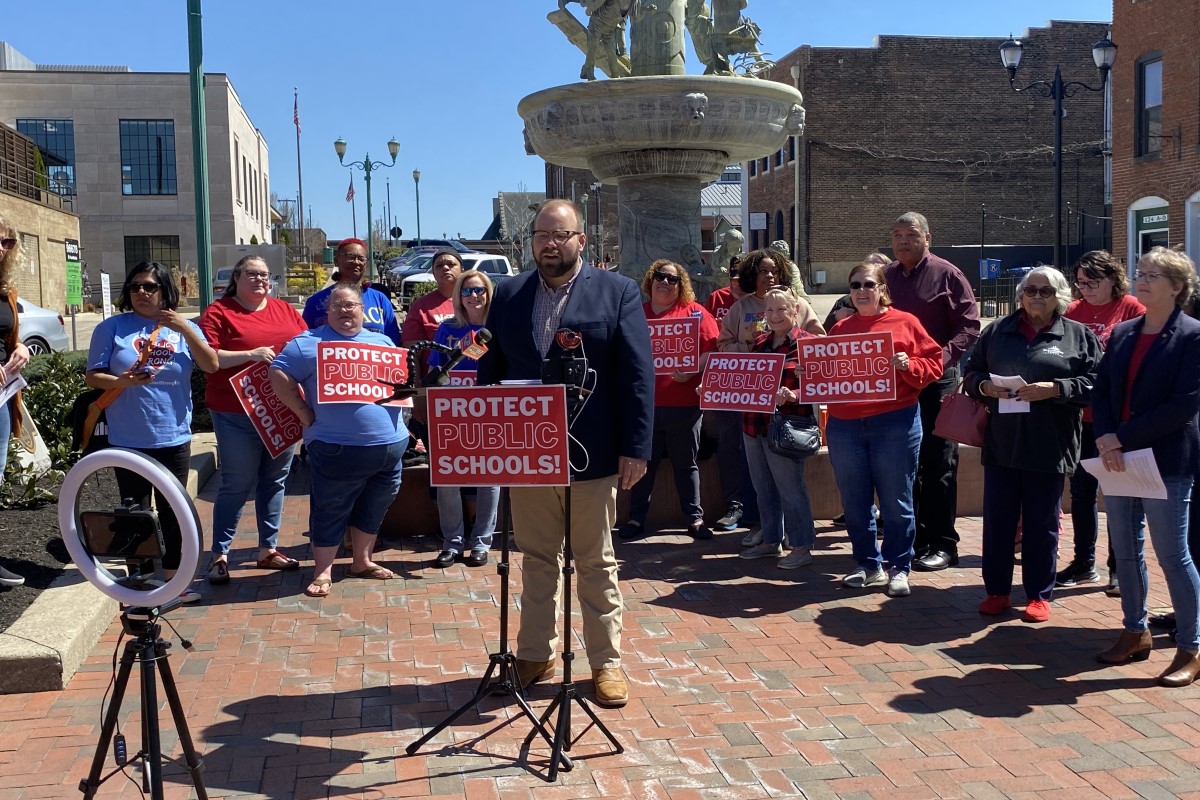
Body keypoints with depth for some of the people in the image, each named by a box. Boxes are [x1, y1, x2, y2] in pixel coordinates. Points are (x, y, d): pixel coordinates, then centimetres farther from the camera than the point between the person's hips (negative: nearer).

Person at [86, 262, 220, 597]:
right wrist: (122, 381, -22)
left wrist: (186, 329, -15)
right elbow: (92, 376, -3)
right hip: (128, 441, -2)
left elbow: (211, 365, -6)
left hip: (174, 439, 2)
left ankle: (173, 577, 23)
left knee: (173, 512, 11)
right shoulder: (112, 327, -1)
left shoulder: (182, 327, 5)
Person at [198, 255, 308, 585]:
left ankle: (268, 549, 22)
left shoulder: (286, 311, 12)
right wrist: (250, 354, -20)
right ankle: (219, 554, 8)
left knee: (275, 481, 11)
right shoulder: (218, 313, -4)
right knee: (237, 484, -2)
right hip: (237, 414, -5)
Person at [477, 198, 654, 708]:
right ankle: (535, 656, 27)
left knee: (597, 564, 9)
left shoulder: (618, 293, -2)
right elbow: (490, 371, 8)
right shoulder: (508, 296, 8)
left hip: (592, 456, -3)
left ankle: (606, 663, 21)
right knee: (537, 560, 14)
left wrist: (635, 448, -11)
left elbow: (638, 375, -6)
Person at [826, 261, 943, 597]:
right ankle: (868, 565, 23)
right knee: (854, 502, 10)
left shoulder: (905, 323, 3)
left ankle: (899, 569, 14)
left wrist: (908, 365, -18)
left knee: (896, 501, 1)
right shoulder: (840, 329, 14)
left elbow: (933, 363, 0)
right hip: (844, 425, 4)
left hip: (895, 423, -4)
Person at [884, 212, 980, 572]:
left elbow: (969, 327, -7)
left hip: (937, 380, -4)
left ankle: (943, 545, 7)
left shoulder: (947, 275, -2)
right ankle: (914, 539, 19)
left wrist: (942, 357, -21)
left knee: (938, 464, 0)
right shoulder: (885, 277, 11)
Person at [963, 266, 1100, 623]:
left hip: (1049, 447, -2)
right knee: (998, 520, 6)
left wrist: (1054, 389, -16)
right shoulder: (998, 330, 11)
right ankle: (997, 591, 18)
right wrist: (985, 386, -8)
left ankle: (1039, 595, 18)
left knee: (1041, 524, 6)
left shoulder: (1079, 335, 4)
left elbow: (1094, 383, -3)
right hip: (1001, 443, 2)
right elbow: (971, 372, 13)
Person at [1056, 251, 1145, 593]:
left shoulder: (1131, 308, -6)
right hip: (1079, 415, 4)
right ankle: (1084, 563, 25)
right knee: (1081, 491, 12)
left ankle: (1118, 568, 16)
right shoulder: (1074, 311, 6)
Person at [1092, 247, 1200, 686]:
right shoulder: (1122, 333, 11)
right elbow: (1101, 390, 6)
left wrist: (1123, 437, -17)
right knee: (1125, 551, 13)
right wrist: (1105, 439, -11)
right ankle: (1135, 633, 28)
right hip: (1117, 459, 6)